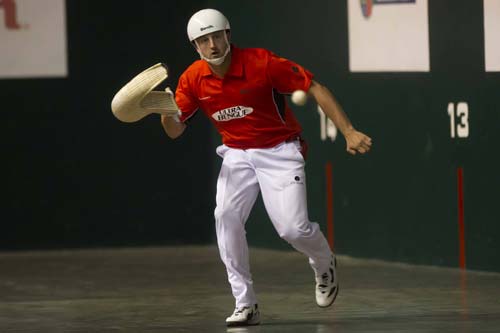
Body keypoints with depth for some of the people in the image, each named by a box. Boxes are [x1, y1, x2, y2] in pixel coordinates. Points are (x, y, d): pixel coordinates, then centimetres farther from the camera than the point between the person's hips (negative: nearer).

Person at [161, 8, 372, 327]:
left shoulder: (262, 62, -20)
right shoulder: (193, 79, -7)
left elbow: (315, 88, -17)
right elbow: (175, 130, -2)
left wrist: (348, 132, -22)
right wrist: (165, 110, -27)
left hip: (280, 151, -4)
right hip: (237, 154, 4)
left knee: (293, 228, -14)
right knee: (226, 216, -19)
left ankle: (324, 265, 24)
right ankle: (245, 305, -12)